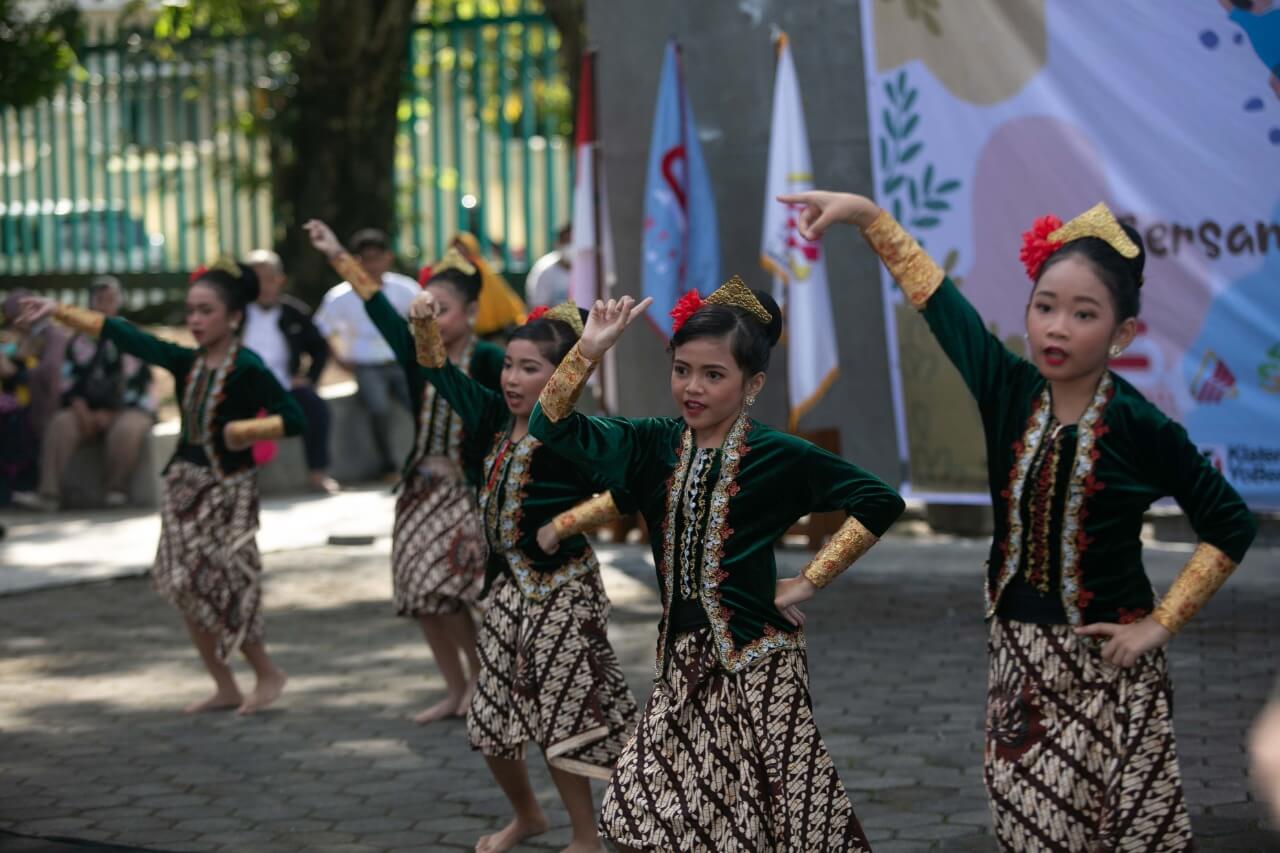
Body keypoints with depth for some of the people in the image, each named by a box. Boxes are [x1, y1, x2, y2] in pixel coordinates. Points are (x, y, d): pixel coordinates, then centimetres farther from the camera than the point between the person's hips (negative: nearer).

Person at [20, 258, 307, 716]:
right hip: (184, 484, 7)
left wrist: (248, 429, -25)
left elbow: (294, 419, -15)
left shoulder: (248, 370, -13)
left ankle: (268, 674, 11)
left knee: (218, 589, -8)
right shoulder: (185, 361, 3)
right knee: (186, 588, 6)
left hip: (228, 488, -7)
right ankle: (225, 687, 16)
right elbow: (120, 333, 3)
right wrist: (59, 311, 0)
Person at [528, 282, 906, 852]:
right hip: (683, 660, 5)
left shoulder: (778, 457, -9)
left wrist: (809, 582, -10)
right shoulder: (655, 444, 4)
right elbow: (551, 425, 1)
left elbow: (880, 502, -11)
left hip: (756, 661, -5)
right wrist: (590, 349, -11)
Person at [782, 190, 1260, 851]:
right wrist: (866, 213, -3)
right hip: (1014, 653, 4)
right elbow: (934, 294, 2)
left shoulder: (1140, 428, -13)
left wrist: (1160, 625, -8)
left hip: (1104, 664, -4)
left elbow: (1230, 527, -5)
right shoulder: (1008, 390, -3)